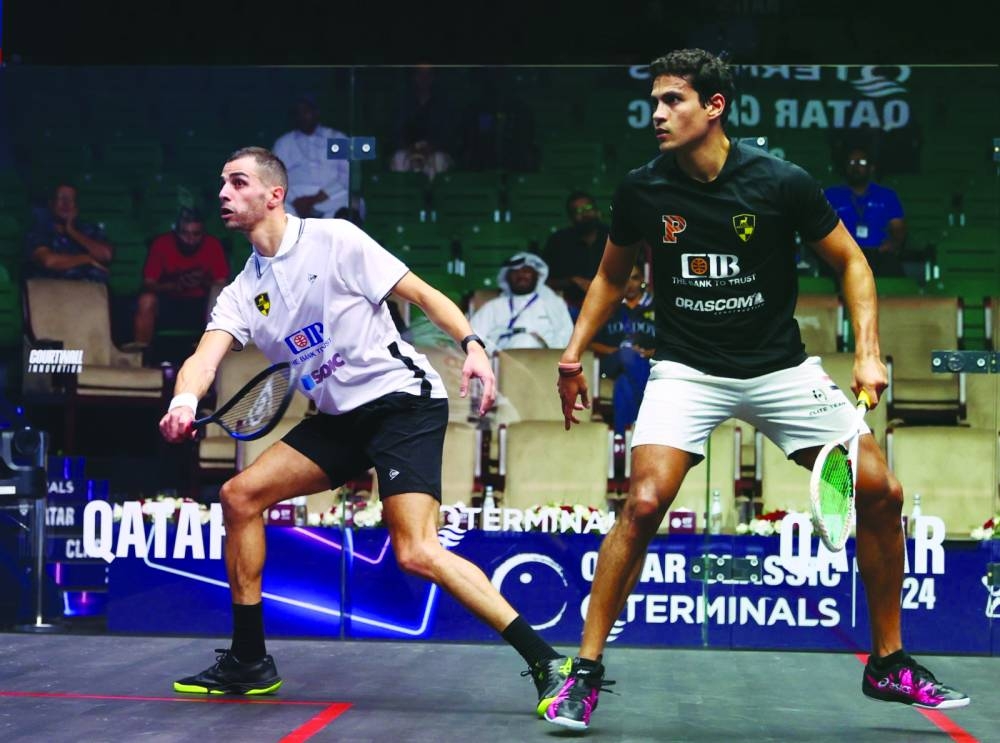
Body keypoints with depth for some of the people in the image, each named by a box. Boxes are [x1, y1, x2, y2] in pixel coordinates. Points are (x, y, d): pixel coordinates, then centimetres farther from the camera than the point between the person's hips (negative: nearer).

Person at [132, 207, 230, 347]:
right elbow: (148, 284, -11)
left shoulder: (213, 245, -12)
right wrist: (176, 285, -29)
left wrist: (203, 282, -29)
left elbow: (222, 285, -8)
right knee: (146, 300, -30)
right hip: (168, 303, 0)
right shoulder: (161, 243, -13)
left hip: (202, 305, 0)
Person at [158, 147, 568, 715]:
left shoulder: (334, 240, -7)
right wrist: (184, 402, -29)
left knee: (416, 553, -22)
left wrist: (472, 346, -22)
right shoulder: (243, 292, 9)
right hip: (340, 417, 7)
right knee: (240, 496, 0)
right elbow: (206, 356, -6)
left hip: (402, 398, -7)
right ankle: (249, 662, 12)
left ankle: (546, 662, -19)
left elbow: (421, 293, -6)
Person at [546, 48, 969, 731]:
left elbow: (851, 263, 0)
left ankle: (888, 664, 14)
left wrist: (868, 354, -11)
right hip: (686, 372, -1)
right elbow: (612, 277, 12)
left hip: (781, 367, 1)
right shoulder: (643, 190, -7)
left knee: (881, 492, -5)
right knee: (644, 504, -22)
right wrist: (575, 354, 3)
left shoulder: (782, 183, -12)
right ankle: (586, 671, -8)